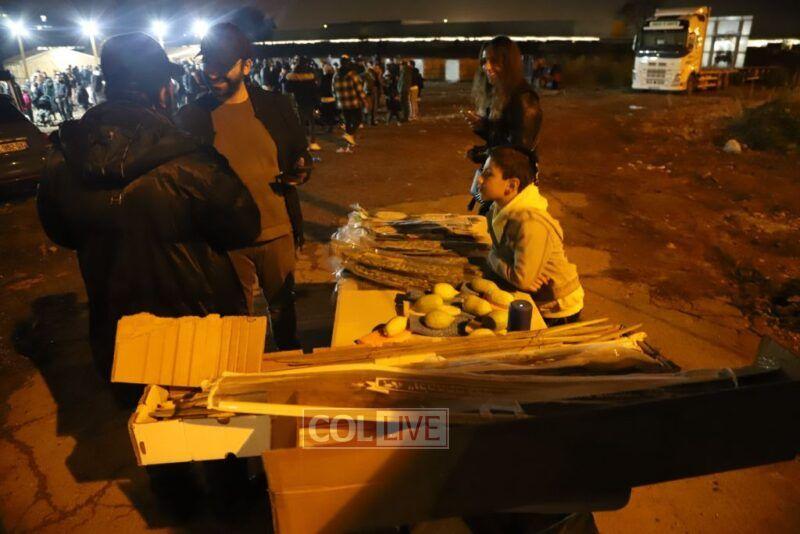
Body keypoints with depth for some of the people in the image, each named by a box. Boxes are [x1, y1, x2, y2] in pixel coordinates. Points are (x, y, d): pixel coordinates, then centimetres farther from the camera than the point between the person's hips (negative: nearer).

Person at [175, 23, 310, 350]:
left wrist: (300, 171, -12)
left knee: (282, 308, 20)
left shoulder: (276, 106, 0)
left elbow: (301, 156, 11)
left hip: (277, 232, 1)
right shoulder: (190, 118, -3)